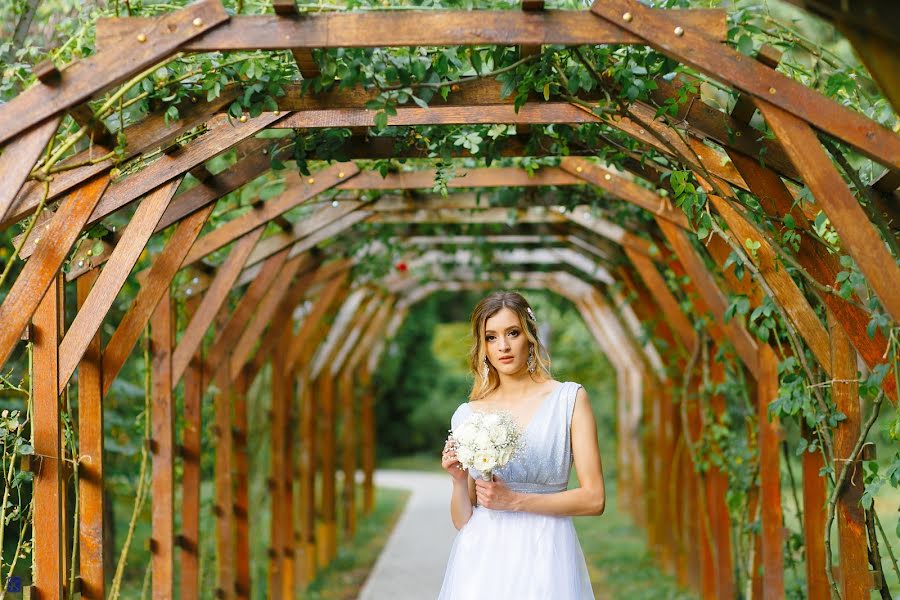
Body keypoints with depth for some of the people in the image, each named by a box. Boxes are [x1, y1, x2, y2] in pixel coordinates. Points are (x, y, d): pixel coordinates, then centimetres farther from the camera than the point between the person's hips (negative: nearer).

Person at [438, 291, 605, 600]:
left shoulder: (569, 399, -1)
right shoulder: (467, 414, 6)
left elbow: (594, 499, -7)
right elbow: (462, 521, 8)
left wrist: (514, 501, -13)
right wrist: (459, 481, -12)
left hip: (543, 558, -2)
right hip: (482, 561, 2)